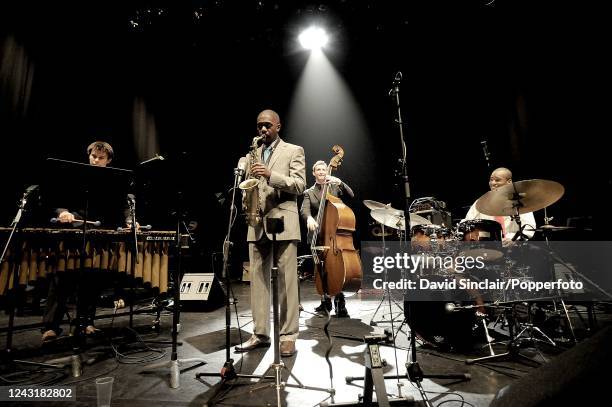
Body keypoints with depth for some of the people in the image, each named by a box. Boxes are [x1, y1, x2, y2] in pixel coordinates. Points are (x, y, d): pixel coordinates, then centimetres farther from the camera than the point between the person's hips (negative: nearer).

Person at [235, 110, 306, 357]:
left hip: (283, 222, -4)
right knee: (258, 279, 6)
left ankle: (288, 336, 9)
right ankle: (260, 333, 17)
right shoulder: (253, 154, 21)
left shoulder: (294, 151, 6)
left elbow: (299, 185, -5)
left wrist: (271, 175, -18)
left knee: (286, 280, -2)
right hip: (257, 223, 5)